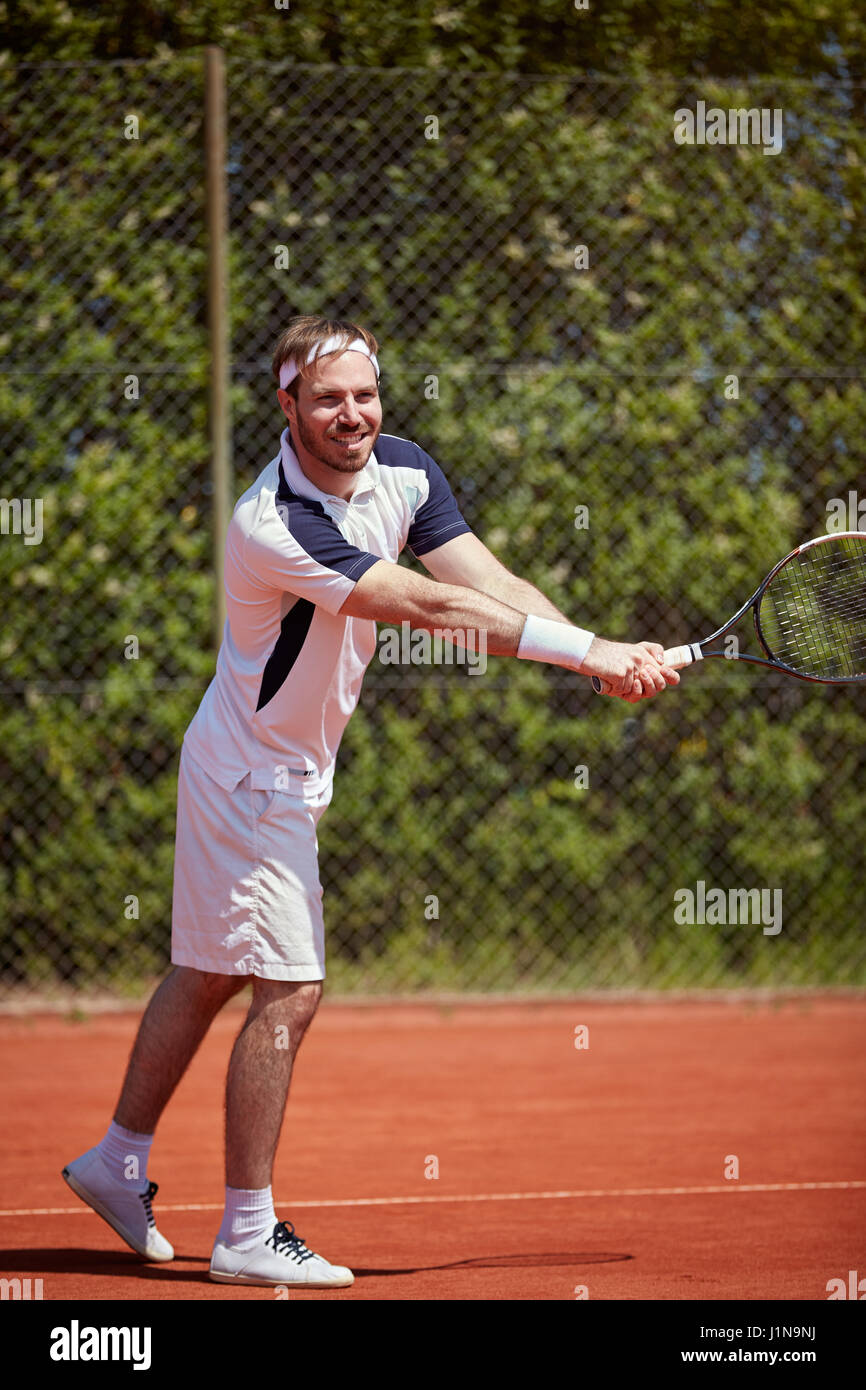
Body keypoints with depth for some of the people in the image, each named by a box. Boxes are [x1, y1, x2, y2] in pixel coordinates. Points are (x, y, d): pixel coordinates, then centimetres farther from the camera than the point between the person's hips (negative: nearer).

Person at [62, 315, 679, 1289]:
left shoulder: (404, 472, -5)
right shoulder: (272, 527, -30)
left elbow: (495, 588, -12)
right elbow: (432, 607, -33)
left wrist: (606, 657, -27)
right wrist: (586, 650, -33)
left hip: (289, 771, 9)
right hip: (254, 778, -9)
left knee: (208, 974, 19)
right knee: (288, 992, -9)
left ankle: (118, 1162, 33)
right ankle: (247, 1236, -2)